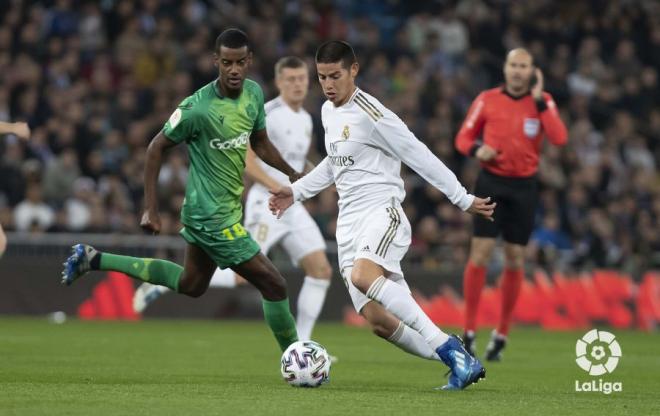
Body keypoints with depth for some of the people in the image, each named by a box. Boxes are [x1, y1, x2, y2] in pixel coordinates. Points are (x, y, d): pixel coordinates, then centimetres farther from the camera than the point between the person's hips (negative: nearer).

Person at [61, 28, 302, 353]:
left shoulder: (254, 93, -1)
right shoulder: (197, 108, -23)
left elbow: (260, 142, 16)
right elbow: (156, 149, -13)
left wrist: (291, 174, 5)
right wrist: (151, 210, -13)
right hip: (214, 216, -9)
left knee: (191, 284, 26)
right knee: (274, 285, -7)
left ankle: (94, 259, 31)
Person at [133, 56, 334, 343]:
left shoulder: (305, 119, 16)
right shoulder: (268, 114, -11)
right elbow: (244, 160, -17)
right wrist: (279, 188, -22)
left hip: (292, 207, 8)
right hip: (266, 204, -8)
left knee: (321, 270, -3)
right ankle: (160, 284, -6)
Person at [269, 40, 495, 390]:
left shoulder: (371, 115, -11)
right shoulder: (328, 111, 15)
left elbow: (420, 157, -10)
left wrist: (463, 199, -9)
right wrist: (296, 192, 29)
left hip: (382, 211, -8)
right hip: (349, 222, 8)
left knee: (363, 277, -37)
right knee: (379, 322, -5)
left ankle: (448, 347, -32)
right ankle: (459, 363, 6)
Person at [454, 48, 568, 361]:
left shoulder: (542, 101, 3)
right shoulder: (487, 100, 2)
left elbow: (559, 138, -12)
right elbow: (464, 137, 8)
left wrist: (538, 101, -16)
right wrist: (476, 149, -15)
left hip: (524, 186, 1)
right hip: (491, 182, -1)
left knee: (515, 259, 2)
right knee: (481, 251, -10)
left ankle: (501, 333, 14)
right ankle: (469, 331, -4)